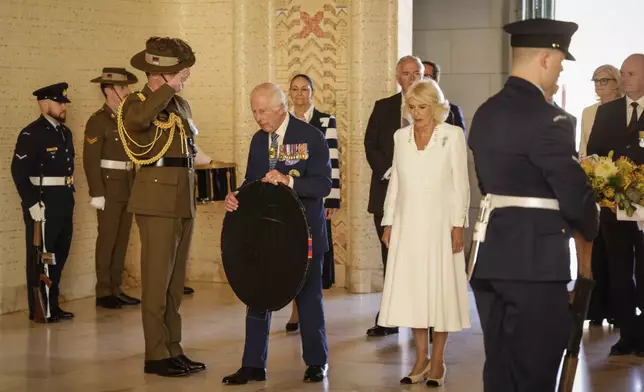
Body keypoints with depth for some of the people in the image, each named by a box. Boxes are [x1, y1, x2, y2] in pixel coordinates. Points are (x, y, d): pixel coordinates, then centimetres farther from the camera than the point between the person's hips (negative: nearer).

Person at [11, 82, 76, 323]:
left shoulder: (65, 132, 13)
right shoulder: (31, 134, -12)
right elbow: (19, 172, -17)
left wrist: (69, 197, 15)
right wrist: (32, 203, -20)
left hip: (64, 204, 8)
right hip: (43, 205, -8)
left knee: (59, 257, 14)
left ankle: (53, 305, 24)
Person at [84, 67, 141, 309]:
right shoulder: (97, 121, -10)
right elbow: (90, 160, -15)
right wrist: (96, 194, -19)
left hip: (129, 188, 7)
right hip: (109, 188, -7)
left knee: (122, 240, 9)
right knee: (107, 240, -3)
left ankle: (116, 289, 16)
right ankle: (103, 293, 3)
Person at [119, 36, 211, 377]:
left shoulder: (181, 105, 16)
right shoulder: (137, 103, -8)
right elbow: (136, 120, -33)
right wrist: (169, 87, -27)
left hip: (184, 201, 8)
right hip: (157, 202, -8)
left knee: (176, 281, 11)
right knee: (156, 280, -5)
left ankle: (173, 350, 16)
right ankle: (156, 355, 0)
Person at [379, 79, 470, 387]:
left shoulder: (453, 136, -3)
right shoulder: (401, 136, 8)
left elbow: (461, 184, -4)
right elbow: (395, 182, 11)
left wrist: (458, 225, -10)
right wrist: (388, 223, 7)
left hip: (440, 224, -3)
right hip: (407, 224, 3)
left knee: (440, 289, 1)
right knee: (411, 289, 3)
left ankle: (437, 361, 11)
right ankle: (421, 359, 12)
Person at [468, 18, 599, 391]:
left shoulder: (486, 113, 10)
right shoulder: (546, 118, -16)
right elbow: (574, 194, -15)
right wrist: (589, 226, 4)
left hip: (490, 253, 8)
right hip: (534, 258, -8)